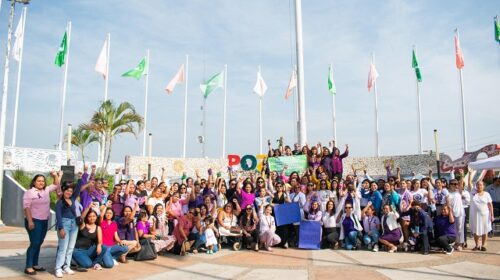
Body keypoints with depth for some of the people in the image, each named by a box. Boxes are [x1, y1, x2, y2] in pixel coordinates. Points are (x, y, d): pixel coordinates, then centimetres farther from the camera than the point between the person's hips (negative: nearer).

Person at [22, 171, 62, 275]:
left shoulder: (46, 190, 11)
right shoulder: (29, 192, -8)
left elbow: (56, 185, 20)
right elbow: (26, 207, -14)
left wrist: (56, 176, 2)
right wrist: (30, 221, -21)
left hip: (44, 221, 7)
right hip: (34, 221, -7)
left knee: (39, 243, 11)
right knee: (34, 244, -9)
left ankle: (35, 264, 20)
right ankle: (28, 267, -2)